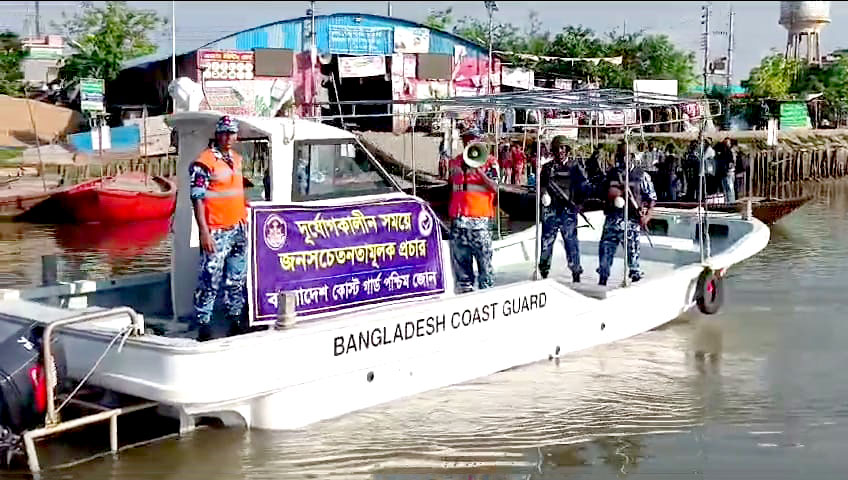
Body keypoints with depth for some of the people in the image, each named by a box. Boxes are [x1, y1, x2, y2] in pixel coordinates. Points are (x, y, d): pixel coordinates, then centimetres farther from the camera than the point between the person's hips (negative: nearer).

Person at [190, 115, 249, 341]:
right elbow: (197, 198, -13)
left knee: (237, 279, 13)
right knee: (210, 281, -6)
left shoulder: (237, 159, 13)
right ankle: (203, 324, 1)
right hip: (216, 231, -7)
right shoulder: (204, 162, -10)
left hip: (239, 229, 7)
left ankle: (235, 319, 24)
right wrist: (204, 231, -19)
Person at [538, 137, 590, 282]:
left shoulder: (575, 166, 4)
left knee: (571, 241, -3)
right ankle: (544, 272, 13)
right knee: (546, 241, 4)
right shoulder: (547, 167, 11)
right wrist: (543, 194, -1)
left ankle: (576, 273, 4)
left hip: (568, 210, -2)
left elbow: (585, 187, 6)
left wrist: (579, 203, 0)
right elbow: (541, 185, 18)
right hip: (550, 210, 2)